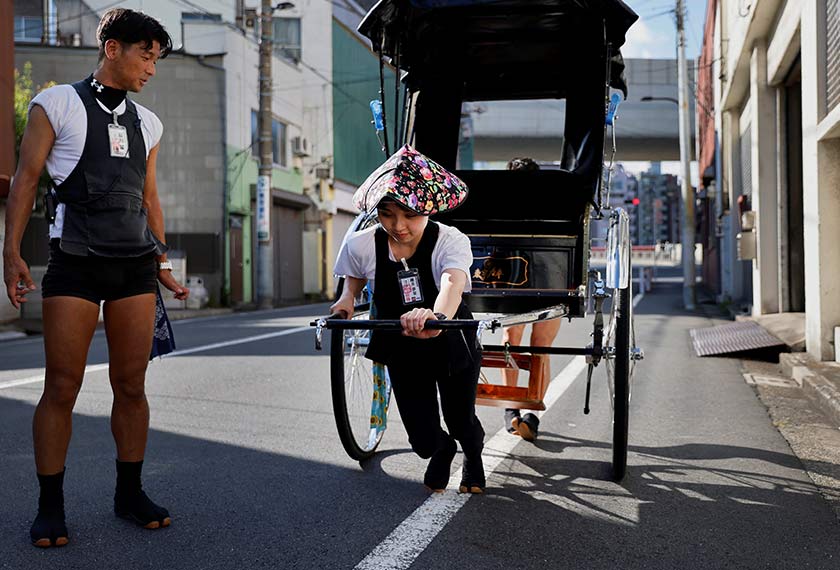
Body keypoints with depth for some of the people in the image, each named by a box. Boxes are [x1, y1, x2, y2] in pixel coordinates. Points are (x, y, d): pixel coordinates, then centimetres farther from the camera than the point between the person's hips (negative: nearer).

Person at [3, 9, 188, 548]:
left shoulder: (146, 122, 18)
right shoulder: (58, 104, 4)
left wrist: (163, 263, 18)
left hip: (136, 265, 4)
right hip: (76, 263, -4)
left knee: (131, 386, 4)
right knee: (62, 388, -4)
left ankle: (130, 492, 16)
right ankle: (51, 506, 6)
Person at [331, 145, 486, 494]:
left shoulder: (450, 241, -24)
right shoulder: (362, 245, -15)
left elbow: (454, 282, -47)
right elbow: (355, 273, 11)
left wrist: (436, 315, -68)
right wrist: (347, 297, -11)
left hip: (453, 346, -2)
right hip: (403, 353, 2)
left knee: (461, 422, 3)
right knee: (423, 439, 2)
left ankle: (473, 457, 45)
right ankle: (441, 451, 45)